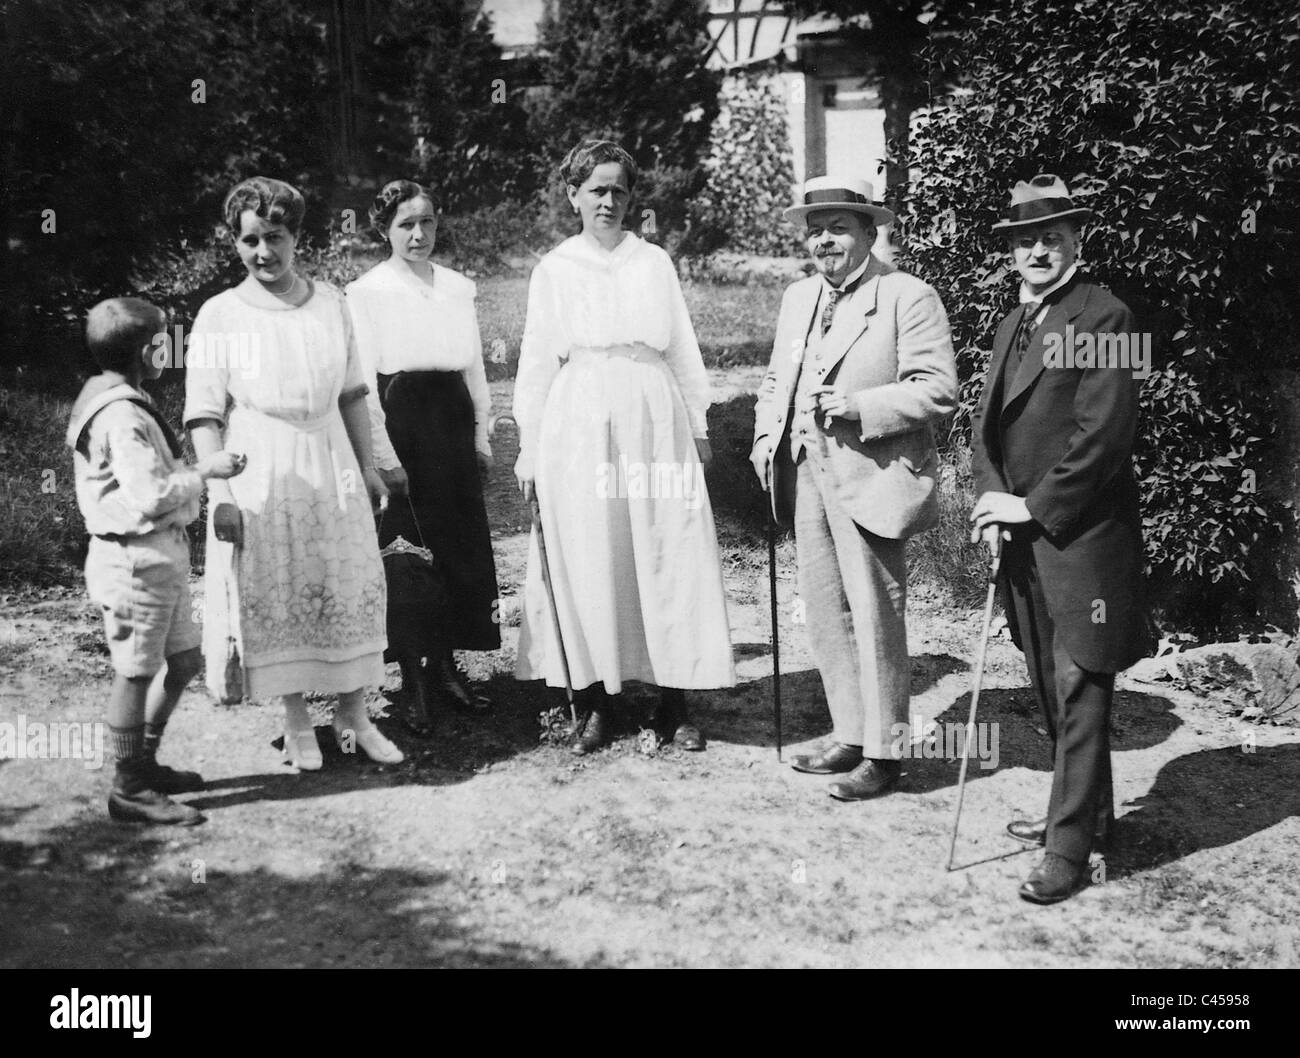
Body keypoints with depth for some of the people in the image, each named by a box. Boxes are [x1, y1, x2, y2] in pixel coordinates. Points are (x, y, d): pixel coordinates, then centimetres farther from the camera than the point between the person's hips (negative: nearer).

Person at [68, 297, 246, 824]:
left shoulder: (112, 402, 13)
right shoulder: (122, 418, -21)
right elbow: (151, 497, -26)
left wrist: (192, 470, 10)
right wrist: (204, 469, -15)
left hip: (159, 556, 10)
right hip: (136, 559, -10)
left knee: (183, 660, 18)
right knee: (136, 672, 0)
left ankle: (144, 764, 31)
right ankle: (129, 791, 12)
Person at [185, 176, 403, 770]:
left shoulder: (330, 303, 5)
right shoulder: (219, 315, -5)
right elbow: (205, 414, -7)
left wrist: (367, 467, 11)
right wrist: (220, 494, -13)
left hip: (330, 463, 3)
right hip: (259, 472, -3)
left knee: (350, 591, 6)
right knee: (276, 599, 3)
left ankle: (353, 716, 20)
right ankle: (297, 723, 18)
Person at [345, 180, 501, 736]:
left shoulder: (459, 287, 11)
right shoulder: (366, 291, -3)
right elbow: (361, 381, -7)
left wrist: (481, 435, 9)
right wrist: (384, 455, -12)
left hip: (453, 422, 5)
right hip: (400, 423, -5)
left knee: (461, 549, 7)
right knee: (406, 552, -2)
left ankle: (446, 668, 20)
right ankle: (413, 682, 8)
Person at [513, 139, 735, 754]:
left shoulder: (655, 264, 10)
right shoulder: (552, 271, 8)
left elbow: (683, 351, 13)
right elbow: (535, 363, 9)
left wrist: (698, 427, 9)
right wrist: (529, 448, 5)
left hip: (655, 424, 1)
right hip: (579, 428, 0)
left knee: (667, 559, -1)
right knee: (586, 564, -1)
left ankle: (673, 703, 6)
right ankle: (597, 705, 8)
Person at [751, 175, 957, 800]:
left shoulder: (908, 298, -6)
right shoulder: (798, 299, 17)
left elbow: (938, 390, -12)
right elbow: (776, 380, 24)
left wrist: (862, 407, -20)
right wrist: (767, 440, 9)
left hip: (871, 479, -7)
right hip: (808, 475, 7)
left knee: (875, 618, -2)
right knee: (825, 613, 12)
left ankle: (882, 753, 10)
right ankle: (850, 736, 25)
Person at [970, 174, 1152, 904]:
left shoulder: (1104, 316, -10)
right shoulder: (1015, 323, 16)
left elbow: (1103, 433, -17)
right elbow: (989, 420, 15)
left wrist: (1033, 505, -14)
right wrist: (992, 496, -2)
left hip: (1083, 536, -8)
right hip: (1026, 537, 8)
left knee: (1080, 690, -5)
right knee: (1052, 687, 16)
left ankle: (1071, 848, 1)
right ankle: (1088, 810, 32)